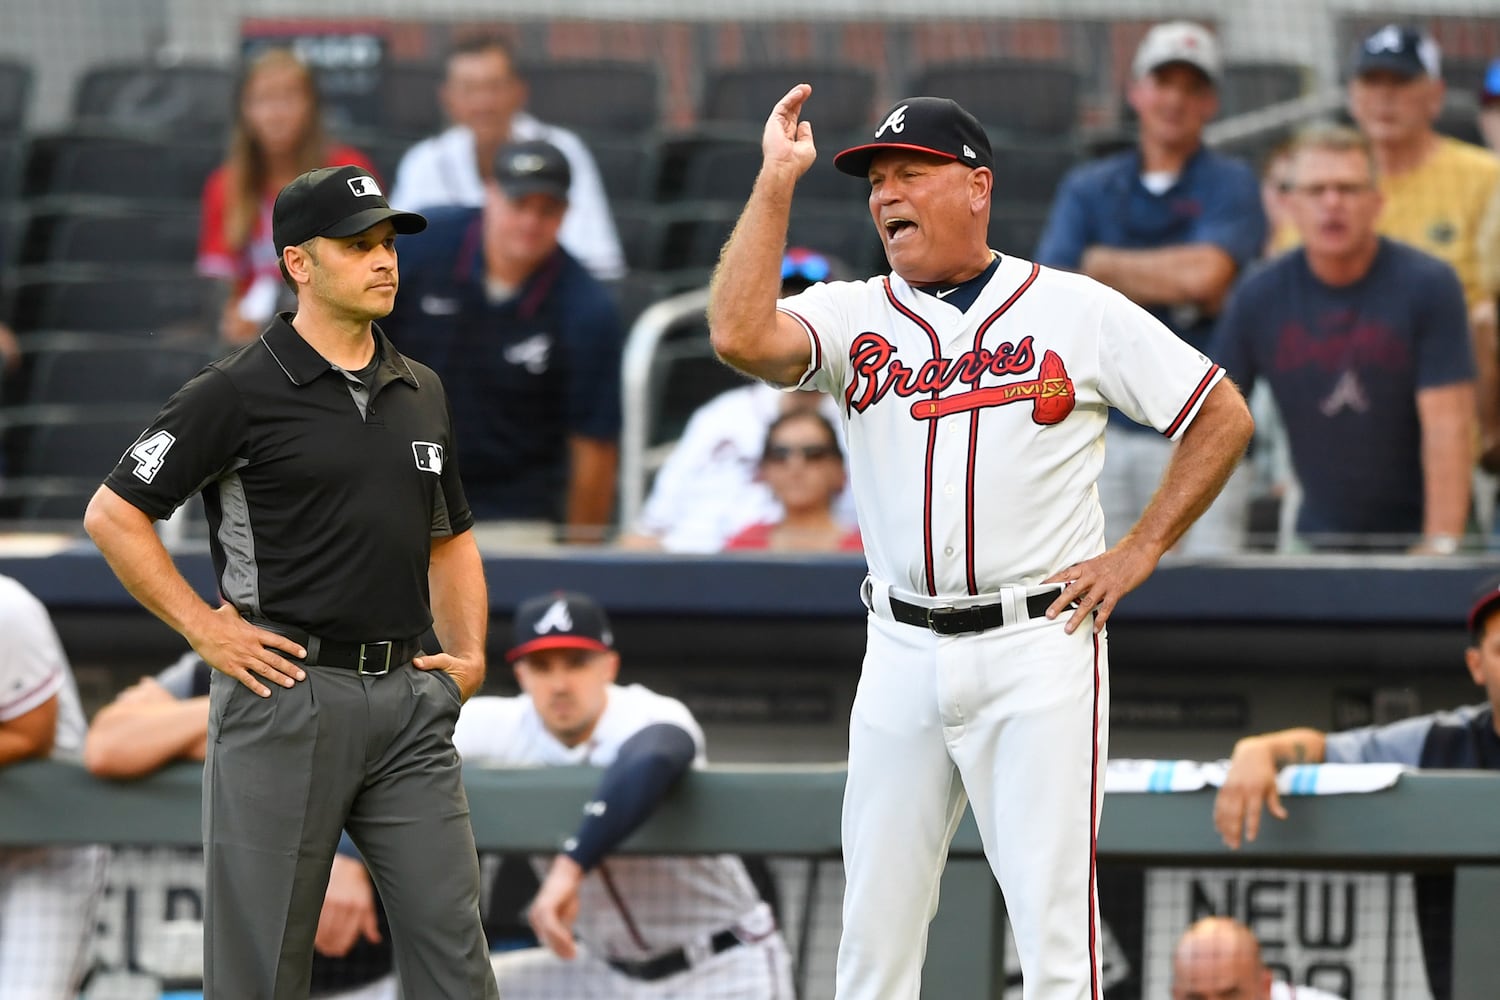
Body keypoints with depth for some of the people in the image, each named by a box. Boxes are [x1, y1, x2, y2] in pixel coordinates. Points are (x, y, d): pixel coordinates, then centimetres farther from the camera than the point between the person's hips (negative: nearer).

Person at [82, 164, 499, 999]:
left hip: (409, 698, 5)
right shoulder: (241, 392, -5)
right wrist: (206, 630, -9)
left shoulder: (421, 392, 14)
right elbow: (114, 515, -5)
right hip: (289, 692, -5)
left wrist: (470, 653, 11)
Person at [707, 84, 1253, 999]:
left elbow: (1224, 419, 6)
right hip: (902, 655, 3)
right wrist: (777, 182, -10)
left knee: (1055, 922, -8)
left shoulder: (1078, 312, 2)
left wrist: (1138, 552, -2)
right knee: (875, 925, 5)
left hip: (1041, 649, -3)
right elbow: (740, 336, -14)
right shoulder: (854, 316, 6)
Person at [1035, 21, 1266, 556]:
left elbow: (1206, 273, -12)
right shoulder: (1088, 187, 14)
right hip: (1104, 426, 3)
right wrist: (1172, 291, -7)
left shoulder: (1231, 185, 5)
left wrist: (1101, 263, 1)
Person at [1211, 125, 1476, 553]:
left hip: (1411, 534, -3)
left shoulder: (1428, 285, -10)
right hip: (1318, 539, 3)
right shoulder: (1258, 297, -1)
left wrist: (1440, 547, -24)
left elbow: (1448, 425, -16)